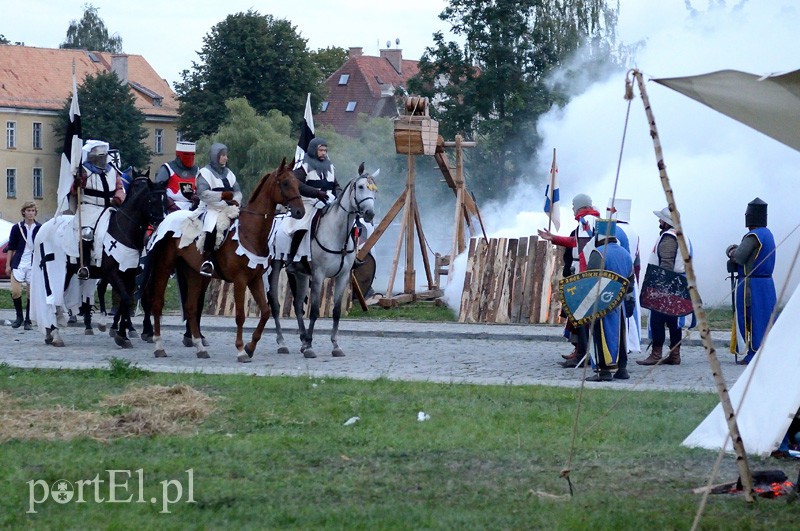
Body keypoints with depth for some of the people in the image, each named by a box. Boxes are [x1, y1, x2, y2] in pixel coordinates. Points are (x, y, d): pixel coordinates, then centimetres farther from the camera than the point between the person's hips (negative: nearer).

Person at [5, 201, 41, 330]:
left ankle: (28, 321, 10)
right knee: (15, 292, -7)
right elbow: (11, 248, 8)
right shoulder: (17, 228, 4)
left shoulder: (40, 228, 3)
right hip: (19, 264, 0)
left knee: (31, 294, 0)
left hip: (34, 265, 0)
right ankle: (19, 317, 14)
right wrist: (8, 264, 4)